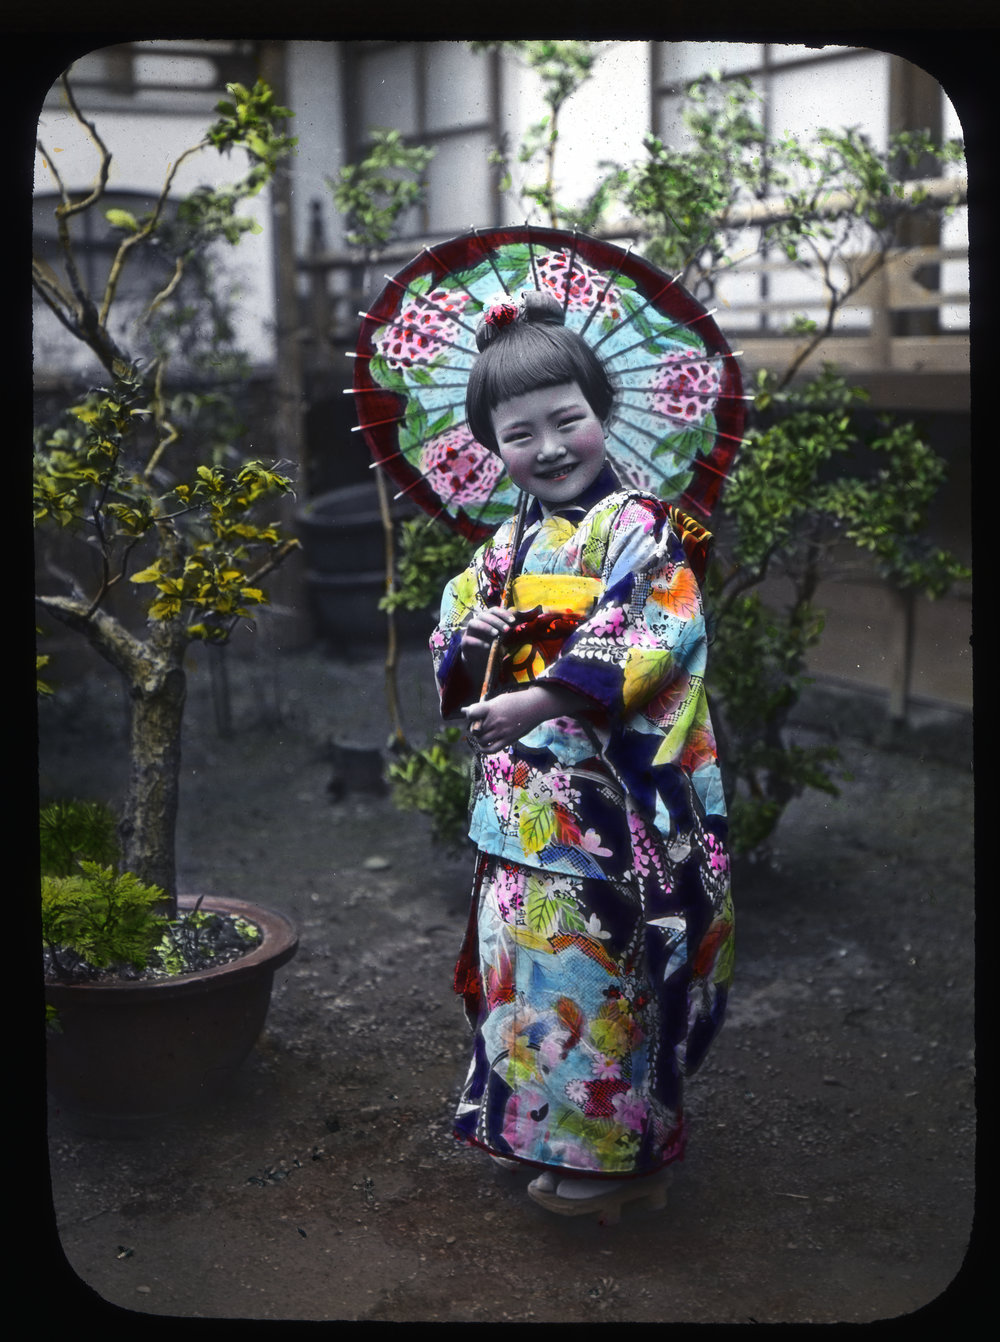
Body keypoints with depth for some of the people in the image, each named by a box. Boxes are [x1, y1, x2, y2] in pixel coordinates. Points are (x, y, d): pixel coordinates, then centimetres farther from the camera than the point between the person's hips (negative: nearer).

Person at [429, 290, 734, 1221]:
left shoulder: (636, 527, -11)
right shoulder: (508, 543, 12)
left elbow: (654, 640, -24)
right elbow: (451, 634, 20)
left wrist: (542, 698, -29)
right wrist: (469, 637, -5)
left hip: (604, 803, -8)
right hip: (520, 802, 8)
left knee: (591, 968, -1)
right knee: (522, 959, 16)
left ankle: (615, 1151, 15)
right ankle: (539, 1126, 33)